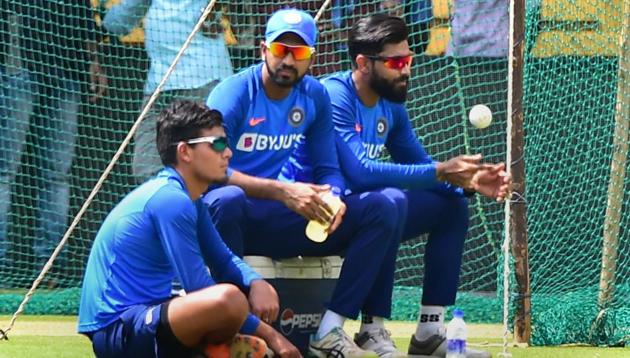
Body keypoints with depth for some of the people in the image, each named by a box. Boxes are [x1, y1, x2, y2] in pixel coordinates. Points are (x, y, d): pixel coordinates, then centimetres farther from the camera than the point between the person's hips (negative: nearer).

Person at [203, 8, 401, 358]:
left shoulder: (315, 96, 5)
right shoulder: (234, 93, -12)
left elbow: (328, 169, 8)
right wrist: (281, 191, -33)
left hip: (279, 222, 6)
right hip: (233, 218, -6)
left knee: (380, 209, -9)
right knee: (226, 199, -42)